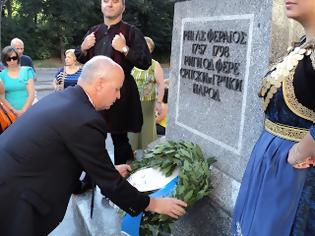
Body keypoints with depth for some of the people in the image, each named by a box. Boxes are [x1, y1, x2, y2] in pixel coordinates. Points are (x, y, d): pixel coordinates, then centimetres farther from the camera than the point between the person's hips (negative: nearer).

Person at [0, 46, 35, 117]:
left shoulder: (27, 71, 5)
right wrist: (14, 111, -11)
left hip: (26, 111, -1)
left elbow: (31, 94, 0)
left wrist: (23, 111, -10)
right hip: (10, 112, 1)